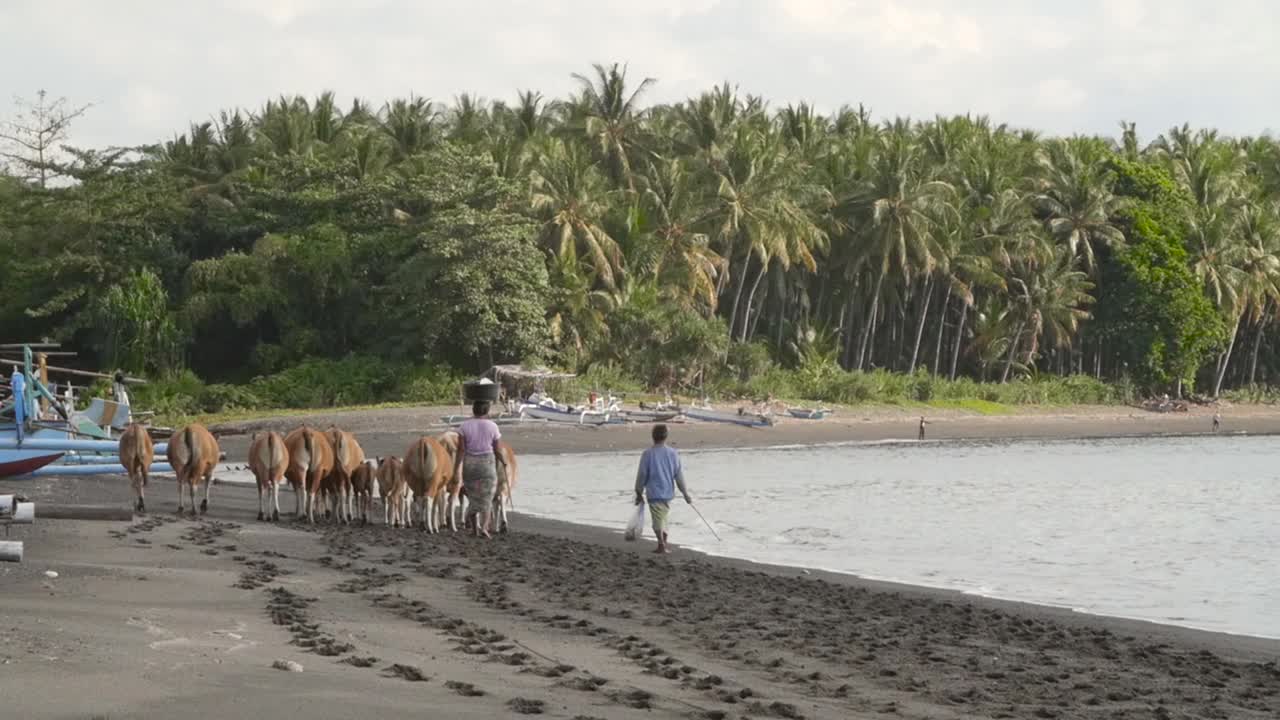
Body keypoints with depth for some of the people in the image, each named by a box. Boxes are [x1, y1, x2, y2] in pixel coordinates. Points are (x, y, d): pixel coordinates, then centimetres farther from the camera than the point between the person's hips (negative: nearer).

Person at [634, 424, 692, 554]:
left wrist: (639, 493, 5)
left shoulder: (648, 454, -9)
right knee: (663, 518, 19)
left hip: (654, 493, -4)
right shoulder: (673, 453, -1)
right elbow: (679, 475, 3)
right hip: (668, 492, 4)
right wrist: (685, 493, 11)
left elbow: (641, 475, -5)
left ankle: (662, 544, -14)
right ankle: (664, 544, 25)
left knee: (658, 520, -1)